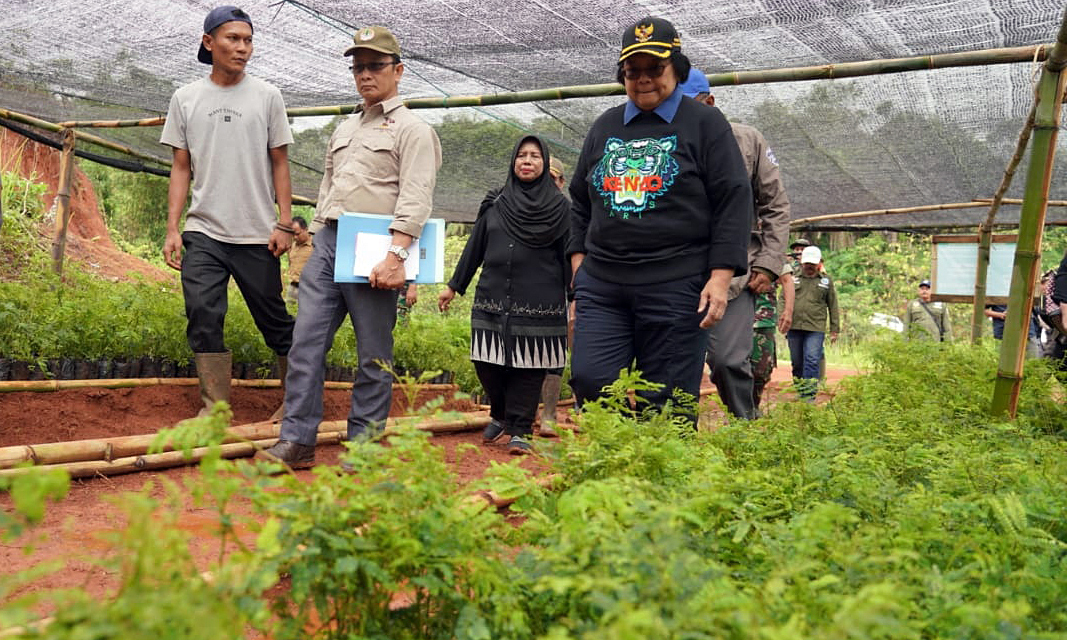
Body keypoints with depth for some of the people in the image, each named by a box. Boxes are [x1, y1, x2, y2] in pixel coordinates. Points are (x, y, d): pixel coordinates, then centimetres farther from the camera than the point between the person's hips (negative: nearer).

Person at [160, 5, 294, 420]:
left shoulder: (266, 96, 5)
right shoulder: (186, 99, 9)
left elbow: (280, 164, 5)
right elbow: (181, 168, 10)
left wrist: (284, 223, -4)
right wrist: (172, 229, 2)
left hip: (257, 235, -2)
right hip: (203, 233, 2)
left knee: (273, 319, 3)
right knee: (203, 317, -5)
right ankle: (215, 406, 6)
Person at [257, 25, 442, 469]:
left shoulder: (412, 130, 0)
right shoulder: (344, 130, 24)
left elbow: (415, 200, -12)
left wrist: (396, 255, -23)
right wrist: (315, 242, 18)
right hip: (327, 244, 7)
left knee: (374, 357, 0)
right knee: (306, 343, 0)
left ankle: (362, 447, 9)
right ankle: (297, 441, 4)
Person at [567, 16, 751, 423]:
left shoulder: (704, 123, 4)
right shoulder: (605, 127, 18)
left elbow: (733, 202, -2)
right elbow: (580, 200, 23)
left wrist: (720, 277, -10)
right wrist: (579, 259, 11)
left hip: (675, 286, -4)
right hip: (601, 285, 4)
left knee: (665, 399, -1)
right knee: (590, 380, -7)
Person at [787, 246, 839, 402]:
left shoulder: (826, 281, 12)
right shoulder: (793, 279, 13)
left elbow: (833, 307, 12)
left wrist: (835, 330, 7)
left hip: (816, 329, -2)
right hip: (794, 328, 2)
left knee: (812, 361, -14)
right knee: (797, 363, 8)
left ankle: (809, 396, -16)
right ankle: (800, 391, 20)